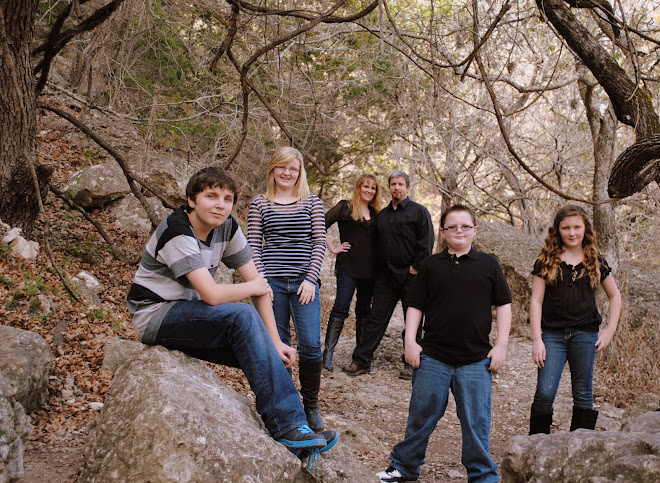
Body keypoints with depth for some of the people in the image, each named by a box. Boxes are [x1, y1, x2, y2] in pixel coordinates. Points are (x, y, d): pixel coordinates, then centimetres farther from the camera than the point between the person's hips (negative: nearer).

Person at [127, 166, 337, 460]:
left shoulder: (227, 227, -1)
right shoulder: (178, 231, -23)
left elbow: (257, 281, -3)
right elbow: (212, 295, -31)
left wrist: (274, 342, -10)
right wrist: (254, 287, -12)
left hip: (187, 314, 8)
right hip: (155, 315, -7)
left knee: (266, 355, -10)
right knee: (243, 316, -28)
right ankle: (286, 427, -24)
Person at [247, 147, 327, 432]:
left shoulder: (311, 202, 8)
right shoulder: (260, 204, 8)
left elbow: (320, 242, 4)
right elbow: (254, 245, 5)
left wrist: (311, 279, -6)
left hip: (304, 282, 0)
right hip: (272, 282, 0)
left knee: (311, 345, -7)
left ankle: (311, 406, 12)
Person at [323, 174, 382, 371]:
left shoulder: (376, 213, 14)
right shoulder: (345, 207, -1)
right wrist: (333, 248, -8)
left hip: (369, 269, 5)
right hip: (348, 266, -5)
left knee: (364, 310, 11)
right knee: (341, 308, -8)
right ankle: (328, 353, -4)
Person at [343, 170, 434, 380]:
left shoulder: (419, 211, -1)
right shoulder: (382, 215, 15)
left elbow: (427, 243, -7)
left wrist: (415, 268, -11)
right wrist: (379, 268, 10)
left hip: (411, 276, -4)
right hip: (385, 276, 4)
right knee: (376, 319, 4)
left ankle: (412, 364, 14)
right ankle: (361, 361, 8)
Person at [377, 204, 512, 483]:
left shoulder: (488, 265, 5)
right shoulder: (432, 265, 7)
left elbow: (503, 305, 7)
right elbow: (415, 306, 8)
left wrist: (501, 345, 1)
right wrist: (410, 341, -1)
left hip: (476, 360, 0)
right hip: (433, 358, 1)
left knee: (476, 423, 5)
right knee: (422, 416, 10)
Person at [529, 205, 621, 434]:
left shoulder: (595, 261, 9)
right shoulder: (546, 261, 3)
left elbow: (615, 296, 19)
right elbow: (536, 301, 1)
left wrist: (610, 330, 7)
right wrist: (536, 340, -6)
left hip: (585, 334, 2)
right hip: (552, 334, -1)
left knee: (583, 394, 7)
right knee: (545, 392, -8)